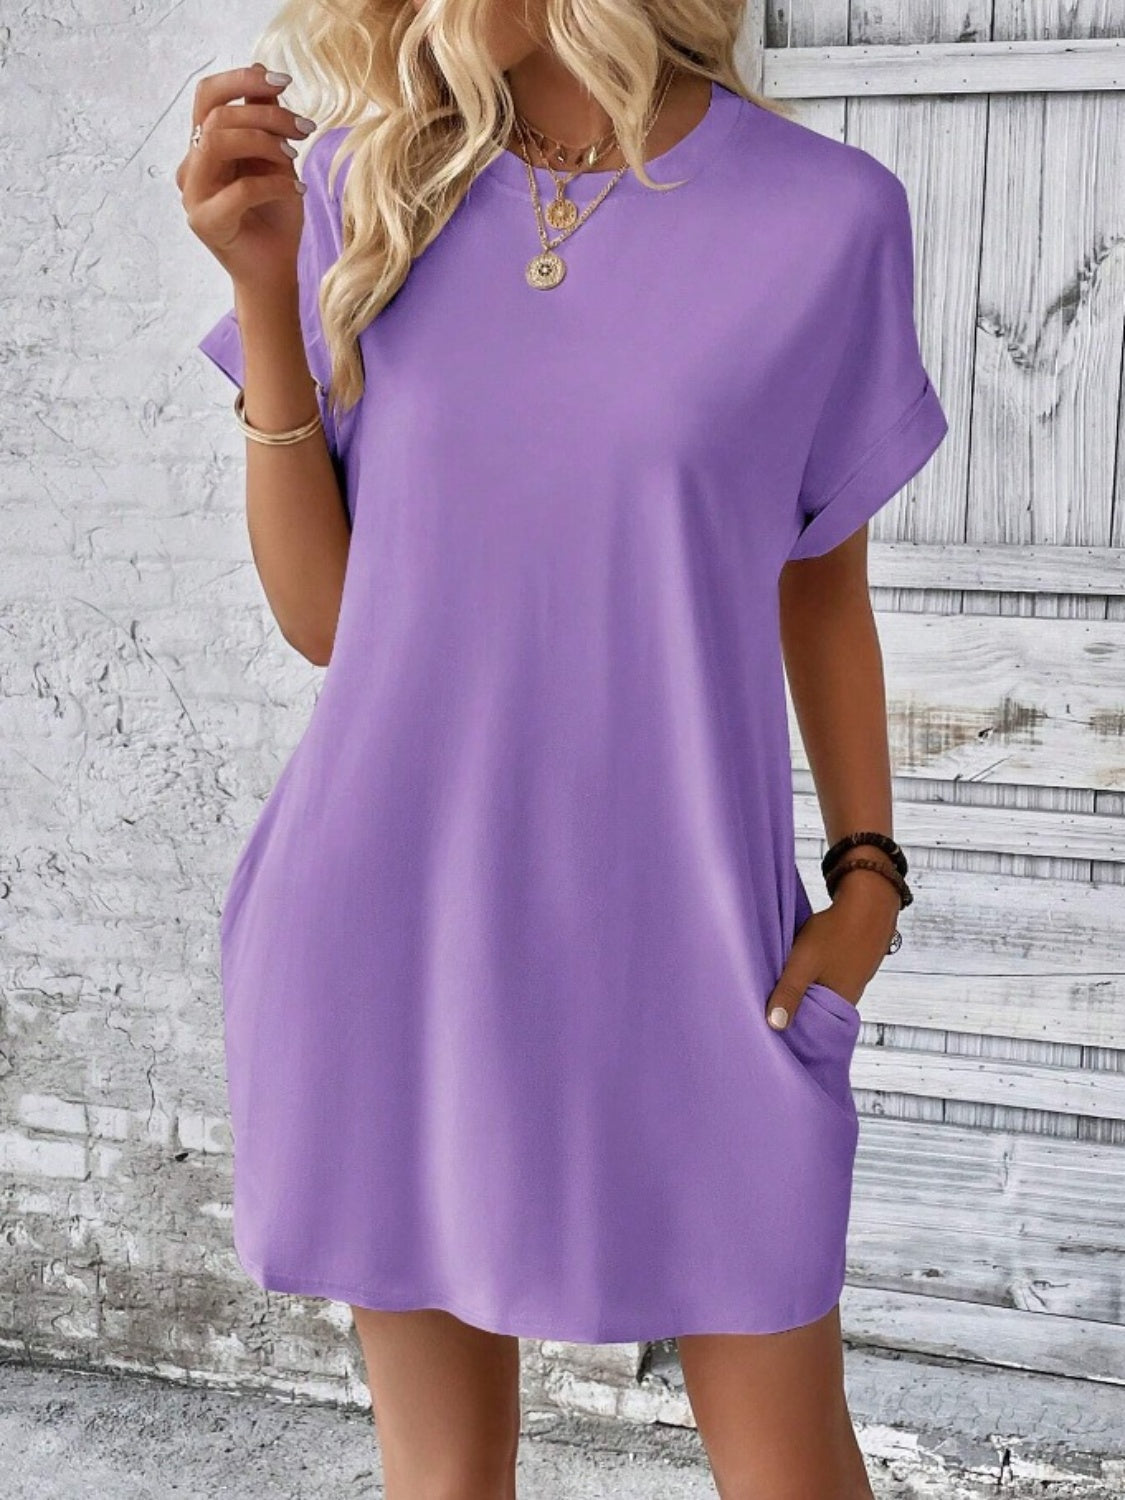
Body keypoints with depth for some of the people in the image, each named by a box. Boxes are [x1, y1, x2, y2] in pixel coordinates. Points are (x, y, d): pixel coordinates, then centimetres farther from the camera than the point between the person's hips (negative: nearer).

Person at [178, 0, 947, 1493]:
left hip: (687, 959, -1)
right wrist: (266, 292, -10)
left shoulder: (825, 214, -4)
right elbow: (323, 615, -1)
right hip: (397, 950, 2)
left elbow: (821, 582, 8)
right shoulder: (363, 186, 0)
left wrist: (867, 875, -1)